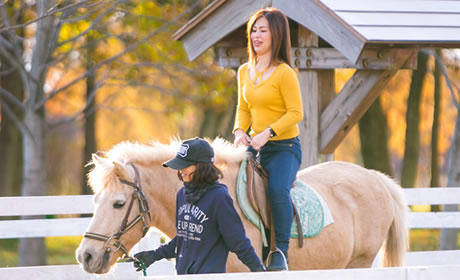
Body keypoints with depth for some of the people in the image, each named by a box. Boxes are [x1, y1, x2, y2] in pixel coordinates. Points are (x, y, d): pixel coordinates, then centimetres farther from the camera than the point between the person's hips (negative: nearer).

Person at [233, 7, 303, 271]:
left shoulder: (284, 73, -11)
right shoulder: (245, 71, 11)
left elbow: (295, 112, -14)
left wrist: (267, 133, -23)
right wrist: (240, 131, -1)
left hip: (284, 147, -7)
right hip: (255, 147, 7)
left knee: (277, 188, -32)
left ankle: (281, 251, -23)